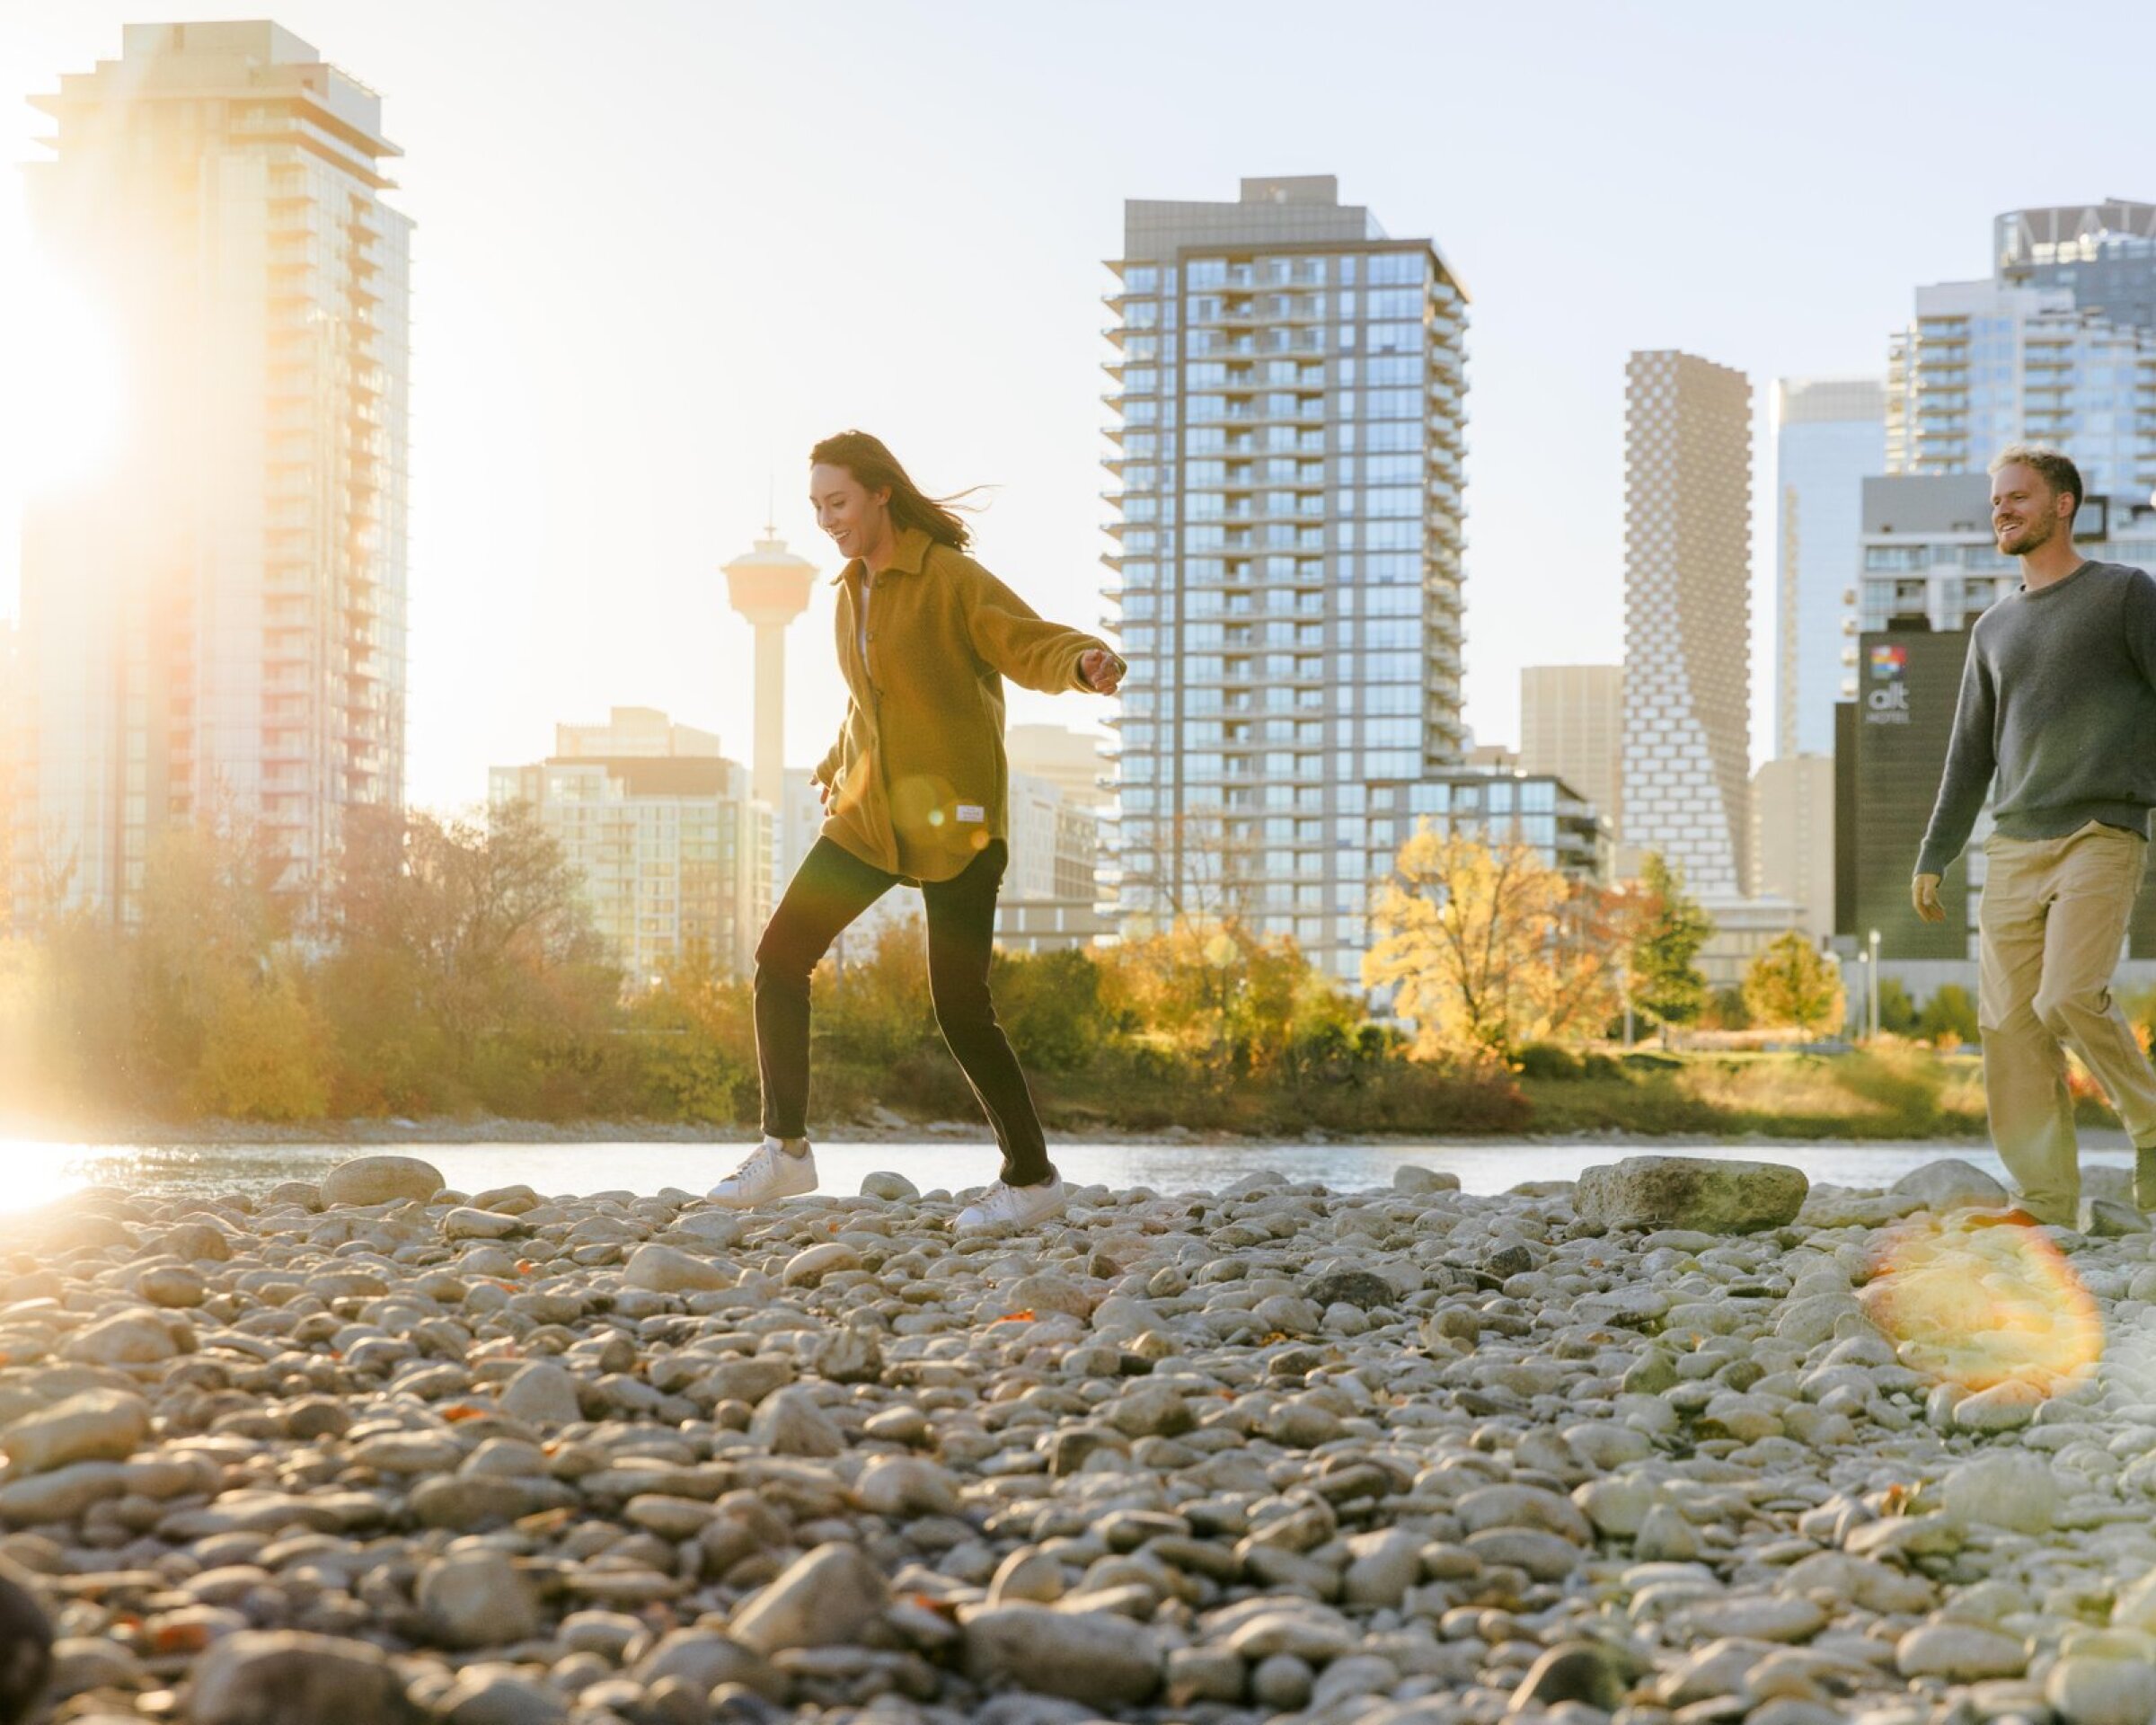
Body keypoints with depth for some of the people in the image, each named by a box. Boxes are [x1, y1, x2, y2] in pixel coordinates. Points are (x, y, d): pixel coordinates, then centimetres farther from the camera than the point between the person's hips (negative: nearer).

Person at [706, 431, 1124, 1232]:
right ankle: (785, 1148, 7)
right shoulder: (852, 592, 12)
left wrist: (1084, 659, -45)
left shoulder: (950, 581, -11)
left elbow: (1031, 643, -25)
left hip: (951, 822, -7)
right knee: (780, 956, -3)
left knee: (959, 1008, -7)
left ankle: (1031, 1176, 9)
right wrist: (838, 771, 26)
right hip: (871, 815, 7)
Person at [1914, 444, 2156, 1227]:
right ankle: (2047, 1205, -1)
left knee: (2070, 998, -22)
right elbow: (1970, 753, 23)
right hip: (2015, 845, 6)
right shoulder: (1995, 629, 20)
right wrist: (1933, 860, 16)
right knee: (2009, 1023, -4)